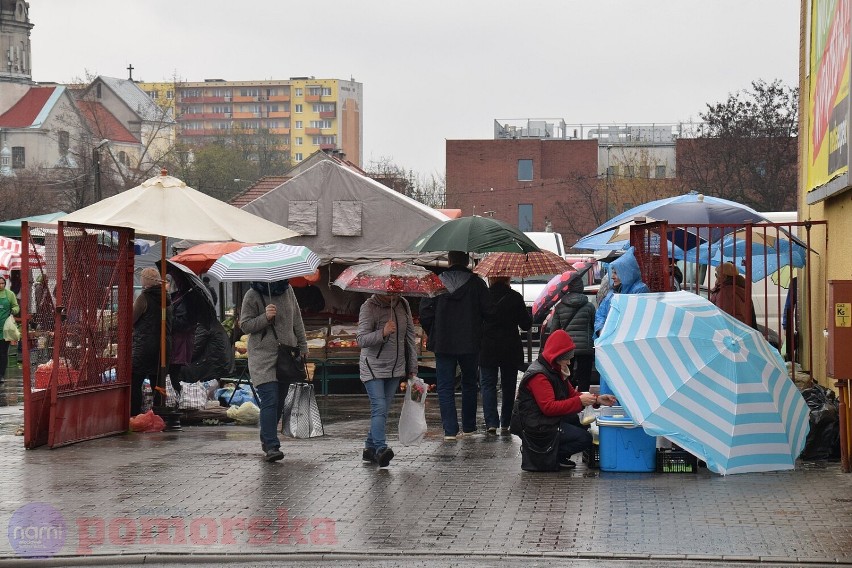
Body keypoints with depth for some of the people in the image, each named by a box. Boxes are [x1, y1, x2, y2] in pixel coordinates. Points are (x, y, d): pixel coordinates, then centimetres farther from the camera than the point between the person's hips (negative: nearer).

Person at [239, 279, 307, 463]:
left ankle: (267, 439, 25)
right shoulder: (252, 296, -6)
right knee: (270, 401, -15)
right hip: (263, 357, -5)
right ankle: (271, 446, -18)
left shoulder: (287, 291, 9)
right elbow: (245, 325, -6)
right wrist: (265, 318, -21)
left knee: (279, 401, 10)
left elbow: (297, 319, 17)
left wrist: (302, 345, 17)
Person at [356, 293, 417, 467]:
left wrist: (412, 368, 13)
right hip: (373, 367, -5)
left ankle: (370, 448, 16)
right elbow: (362, 339, -19)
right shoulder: (369, 307, -12)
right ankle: (381, 449, -25)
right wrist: (382, 333, -37)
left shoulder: (403, 304, 5)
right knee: (379, 407, -18)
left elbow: (409, 335, 13)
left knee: (383, 409, 7)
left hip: (395, 367, 5)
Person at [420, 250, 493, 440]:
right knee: (469, 384, 17)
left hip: (443, 344, -1)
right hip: (470, 344, 1)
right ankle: (468, 426, 22)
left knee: (445, 387, 3)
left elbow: (425, 314, -4)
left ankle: (450, 429, -6)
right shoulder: (477, 283, -4)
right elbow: (487, 312, -6)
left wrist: (432, 335, 11)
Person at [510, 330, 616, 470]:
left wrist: (597, 399, 0)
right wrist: (579, 401, -26)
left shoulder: (556, 370, 14)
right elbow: (548, 407, -26)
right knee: (585, 439, -14)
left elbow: (572, 394, 15)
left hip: (549, 420, 11)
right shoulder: (538, 375, -19)